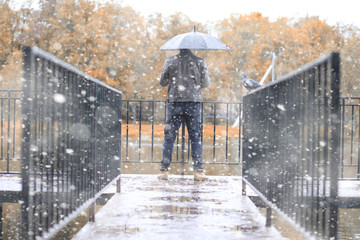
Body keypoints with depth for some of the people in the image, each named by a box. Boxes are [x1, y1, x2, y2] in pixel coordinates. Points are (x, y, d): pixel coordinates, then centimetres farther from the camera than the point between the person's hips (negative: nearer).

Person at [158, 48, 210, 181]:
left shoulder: (170, 61, 1)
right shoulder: (199, 62, 1)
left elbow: (162, 82, 5)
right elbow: (206, 83, 5)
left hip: (174, 102, 0)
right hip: (193, 102, 0)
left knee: (169, 137, 6)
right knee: (196, 138, 6)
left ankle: (164, 171, 5)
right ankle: (198, 171, 4)